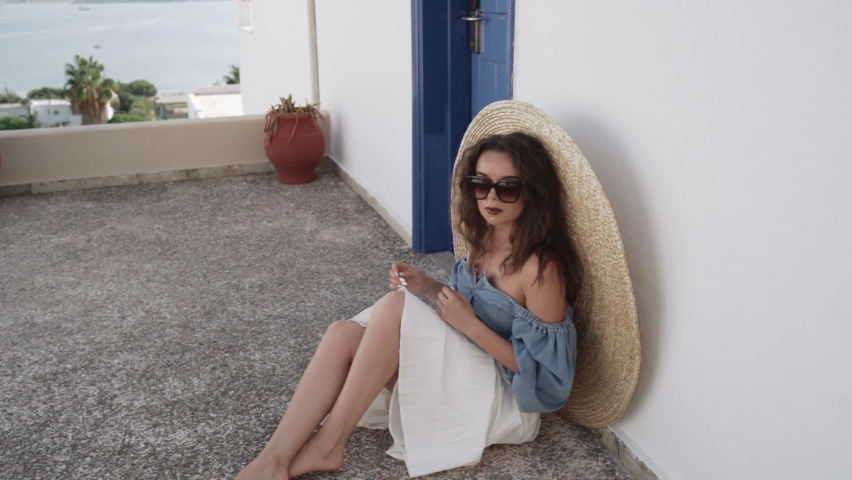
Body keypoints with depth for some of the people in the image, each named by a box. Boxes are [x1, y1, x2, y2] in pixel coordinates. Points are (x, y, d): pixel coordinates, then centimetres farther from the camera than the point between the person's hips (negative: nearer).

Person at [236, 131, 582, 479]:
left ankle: (328, 444, -18)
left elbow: (539, 370, -18)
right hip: (464, 372, 8)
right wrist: (427, 287, -2)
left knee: (396, 306, -28)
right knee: (344, 334, -14)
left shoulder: (541, 267, -22)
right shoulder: (485, 238, 2)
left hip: (505, 398, -8)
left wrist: (470, 325, -24)